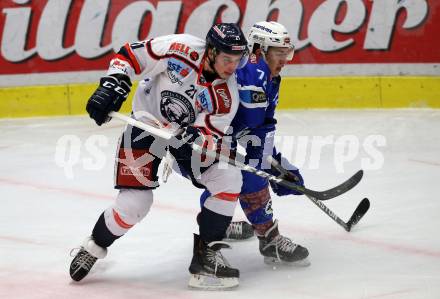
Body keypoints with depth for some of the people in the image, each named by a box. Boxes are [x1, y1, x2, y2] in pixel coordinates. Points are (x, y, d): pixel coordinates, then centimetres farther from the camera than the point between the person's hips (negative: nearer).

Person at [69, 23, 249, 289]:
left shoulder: (228, 95, -17)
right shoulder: (179, 49, -26)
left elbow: (209, 136, -18)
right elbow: (129, 55, -15)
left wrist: (195, 138, -41)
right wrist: (112, 86, -27)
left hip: (190, 132, 4)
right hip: (147, 125, -4)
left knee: (229, 181, -14)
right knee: (134, 204, -13)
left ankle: (207, 255, -3)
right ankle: (94, 248, 16)